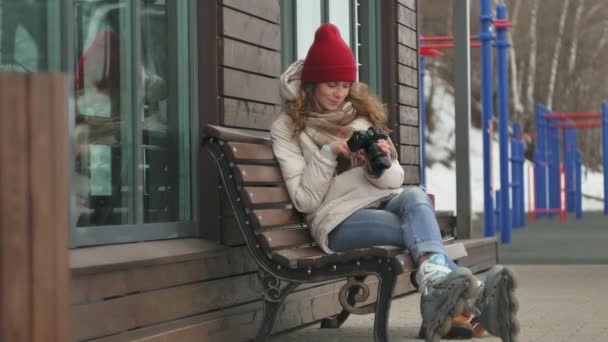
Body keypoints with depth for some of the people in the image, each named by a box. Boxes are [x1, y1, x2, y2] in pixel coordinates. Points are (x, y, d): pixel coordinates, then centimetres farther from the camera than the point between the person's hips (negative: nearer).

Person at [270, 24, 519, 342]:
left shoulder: (361, 113, 14)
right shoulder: (286, 128, 3)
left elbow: (394, 181, 9)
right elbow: (304, 200, -5)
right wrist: (327, 154, -16)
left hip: (382, 202, 4)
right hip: (339, 220, -4)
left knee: (414, 196, -34)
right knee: (419, 228, -32)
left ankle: (439, 290, -59)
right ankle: (476, 298, -56)